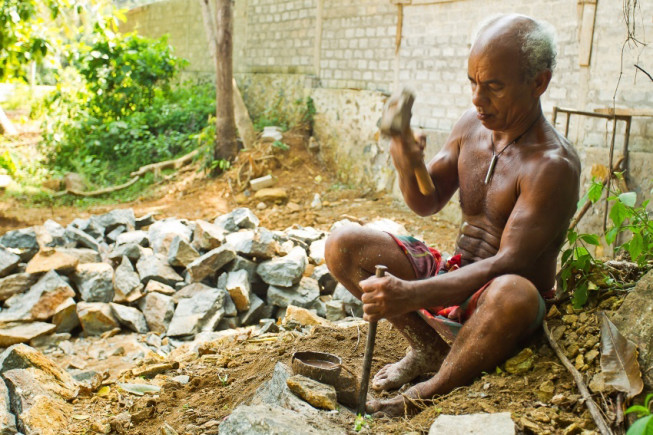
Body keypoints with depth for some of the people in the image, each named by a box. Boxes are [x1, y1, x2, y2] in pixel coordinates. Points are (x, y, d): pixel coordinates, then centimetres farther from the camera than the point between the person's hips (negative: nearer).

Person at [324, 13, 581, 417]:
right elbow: (428, 203, 8)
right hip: (455, 275, 6)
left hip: (496, 300, -6)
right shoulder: (473, 124, 1)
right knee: (343, 244, -9)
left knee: (514, 294, -43)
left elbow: (507, 263, -28)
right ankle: (429, 348, -4)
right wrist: (409, 167, -17)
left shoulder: (553, 165, -21)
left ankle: (428, 393, -18)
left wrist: (413, 295, -39)